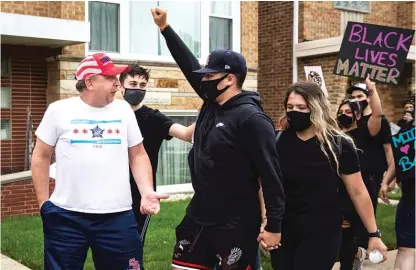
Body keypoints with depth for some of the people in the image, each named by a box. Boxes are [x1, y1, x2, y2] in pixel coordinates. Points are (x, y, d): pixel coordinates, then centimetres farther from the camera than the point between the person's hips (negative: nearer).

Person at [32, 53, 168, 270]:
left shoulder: (123, 109, 6)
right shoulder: (59, 110, 0)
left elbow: (138, 155, 10)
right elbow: (41, 156, 7)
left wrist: (147, 192, -5)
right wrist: (43, 202, 3)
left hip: (118, 216, 2)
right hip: (66, 216, -1)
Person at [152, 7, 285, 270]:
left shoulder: (251, 118, -18)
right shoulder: (211, 103, 5)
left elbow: (271, 175, -18)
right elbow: (190, 65, 13)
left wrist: (274, 226, -18)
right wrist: (165, 28, 12)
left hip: (235, 226, -8)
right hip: (198, 216, 8)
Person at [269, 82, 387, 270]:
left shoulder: (338, 145, -9)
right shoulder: (278, 142, -2)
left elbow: (358, 192, -4)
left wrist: (374, 234, -2)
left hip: (321, 233, -3)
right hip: (282, 230, 3)